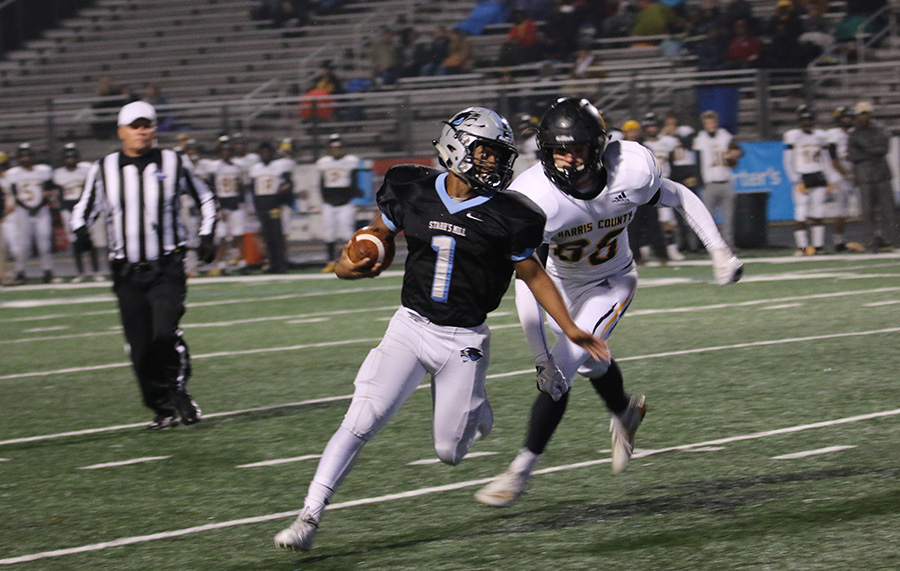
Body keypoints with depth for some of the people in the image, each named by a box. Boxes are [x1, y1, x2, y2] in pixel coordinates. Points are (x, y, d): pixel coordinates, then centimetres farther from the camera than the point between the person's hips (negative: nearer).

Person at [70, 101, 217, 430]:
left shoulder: (173, 164, 3)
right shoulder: (104, 170, 3)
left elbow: (205, 200, 17)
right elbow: (85, 208, 14)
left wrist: (207, 236, 5)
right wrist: (80, 229, -8)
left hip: (167, 269, -2)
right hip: (127, 272, 2)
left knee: (165, 333, -20)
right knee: (140, 348, 0)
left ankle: (178, 390, 4)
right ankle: (163, 409, 15)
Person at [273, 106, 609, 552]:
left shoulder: (505, 217, -8)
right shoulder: (413, 193, -4)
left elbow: (534, 275, 6)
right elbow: (376, 235, 12)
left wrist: (570, 329, 3)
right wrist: (348, 264, -8)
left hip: (464, 342, 0)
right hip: (410, 328, 1)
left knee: (449, 452, 4)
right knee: (361, 421, -15)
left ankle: (474, 411, 40)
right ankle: (309, 518, -11)